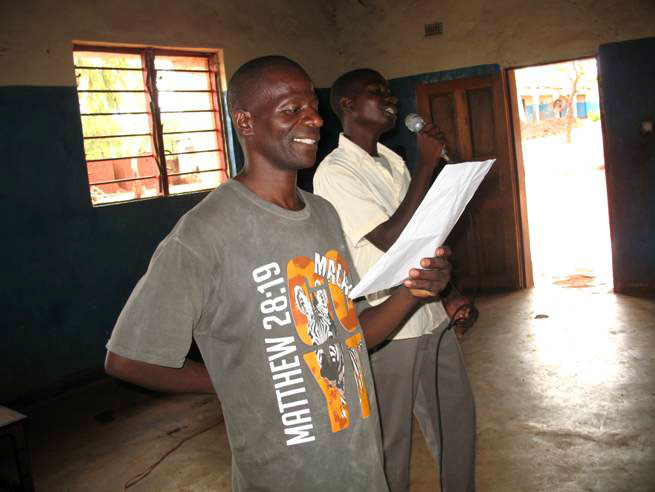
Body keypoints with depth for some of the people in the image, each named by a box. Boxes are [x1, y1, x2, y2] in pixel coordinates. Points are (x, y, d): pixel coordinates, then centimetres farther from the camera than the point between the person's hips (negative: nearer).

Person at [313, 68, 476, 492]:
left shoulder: (394, 161, 10)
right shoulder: (335, 172, -15)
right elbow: (392, 239, -25)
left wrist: (444, 296, 12)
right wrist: (428, 162, -21)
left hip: (431, 318, 8)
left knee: (458, 417, 21)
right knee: (391, 440, 7)